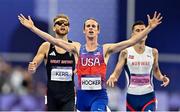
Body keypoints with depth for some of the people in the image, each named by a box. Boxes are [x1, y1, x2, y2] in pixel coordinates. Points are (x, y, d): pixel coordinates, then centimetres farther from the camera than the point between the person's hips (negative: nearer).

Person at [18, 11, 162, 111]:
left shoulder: (105, 49, 2)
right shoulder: (77, 48, 6)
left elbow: (131, 41, -6)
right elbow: (54, 40, 0)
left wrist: (149, 28, -15)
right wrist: (32, 27, -6)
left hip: (99, 95, -3)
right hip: (82, 94, 3)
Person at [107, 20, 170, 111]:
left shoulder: (153, 52, 3)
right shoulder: (126, 53, -2)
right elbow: (117, 71, -6)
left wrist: (162, 77, -5)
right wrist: (112, 77, -29)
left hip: (148, 96, 0)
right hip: (132, 96, 0)